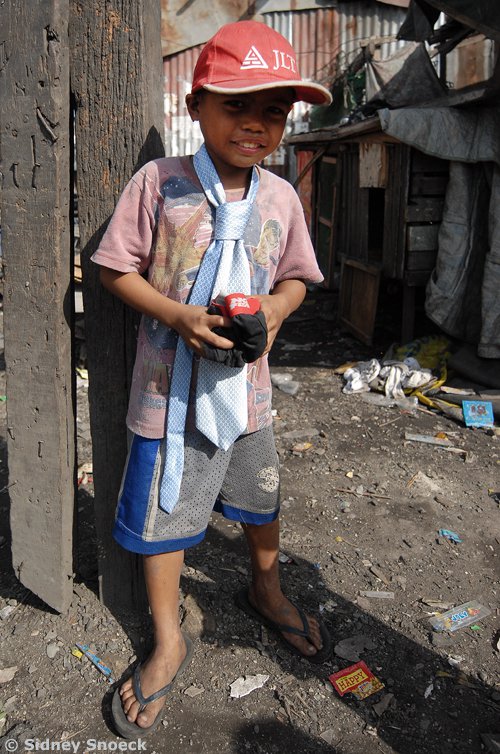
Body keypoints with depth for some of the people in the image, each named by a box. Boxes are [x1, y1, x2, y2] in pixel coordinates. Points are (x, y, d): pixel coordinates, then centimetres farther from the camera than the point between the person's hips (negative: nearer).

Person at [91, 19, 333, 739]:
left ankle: (265, 589, 52)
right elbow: (117, 268, -7)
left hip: (247, 388, 4)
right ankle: (168, 641, 35)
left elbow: (294, 278, 10)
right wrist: (179, 316, -21)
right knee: (161, 517, 10)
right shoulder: (158, 181, -10)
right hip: (170, 388, -3)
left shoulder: (281, 196, 0)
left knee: (262, 502, 21)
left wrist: (274, 308, -12)